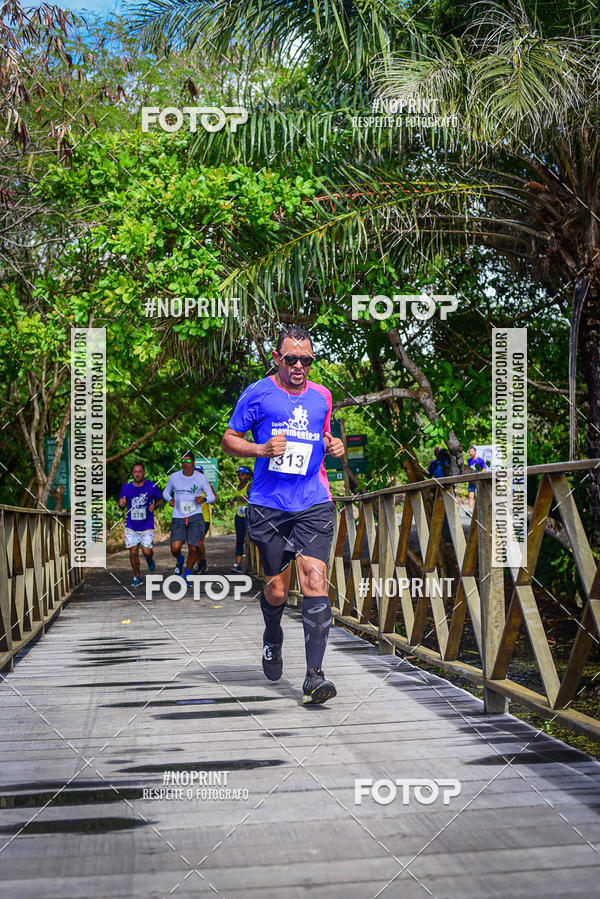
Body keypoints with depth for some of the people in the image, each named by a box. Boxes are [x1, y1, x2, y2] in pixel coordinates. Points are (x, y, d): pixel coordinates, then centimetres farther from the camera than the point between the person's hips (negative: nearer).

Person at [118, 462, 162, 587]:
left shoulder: (152, 486, -4)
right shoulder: (126, 488, 1)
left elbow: (160, 501, 9)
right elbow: (121, 505, 11)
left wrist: (155, 506, -13)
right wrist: (121, 504, -13)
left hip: (147, 526, -2)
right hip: (131, 526, 2)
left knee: (147, 551, -9)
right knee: (133, 552, -1)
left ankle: (149, 559, 29)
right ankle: (137, 577, 17)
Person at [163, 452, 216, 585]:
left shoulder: (201, 478, 0)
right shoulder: (174, 477, 2)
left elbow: (212, 497, 5)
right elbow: (166, 492, 17)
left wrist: (203, 499, -17)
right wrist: (170, 499, -5)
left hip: (195, 517, 0)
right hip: (178, 518, 0)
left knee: (193, 549, -6)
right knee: (175, 548, -17)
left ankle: (186, 576, 17)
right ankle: (180, 560, 21)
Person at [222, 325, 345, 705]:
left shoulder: (321, 395, 12)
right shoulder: (258, 393, 1)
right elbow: (229, 439, 5)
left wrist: (334, 445, 5)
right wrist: (262, 449, -13)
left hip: (314, 505, 2)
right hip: (268, 506, -1)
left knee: (315, 581, -13)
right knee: (277, 590, 5)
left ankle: (314, 676, -10)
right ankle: (273, 639, 40)